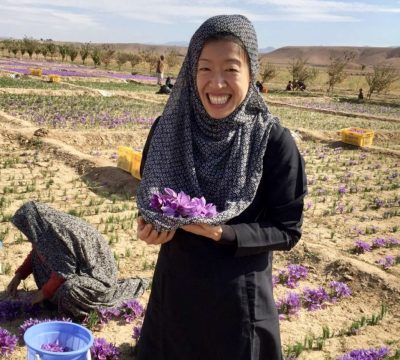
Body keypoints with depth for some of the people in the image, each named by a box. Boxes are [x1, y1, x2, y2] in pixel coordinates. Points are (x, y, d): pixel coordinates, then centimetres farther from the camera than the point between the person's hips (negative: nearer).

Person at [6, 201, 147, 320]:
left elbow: (62, 272, -23)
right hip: (83, 267, 9)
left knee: (67, 292, -35)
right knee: (39, 257, 6)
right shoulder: (48, 225, -4)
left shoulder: (61, 234, -30)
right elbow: (36, 253, 13)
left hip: (97, 273, -9)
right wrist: (18, 277, 9)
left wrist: (44, 293, -10)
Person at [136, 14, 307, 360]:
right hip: (175, 289, 3)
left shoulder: (275, 142, -17)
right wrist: (150, 226, -14)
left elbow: (287, 230, -10)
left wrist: (225, 234, -24)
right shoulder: (168, 129, -7)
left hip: (239, 297, -3)